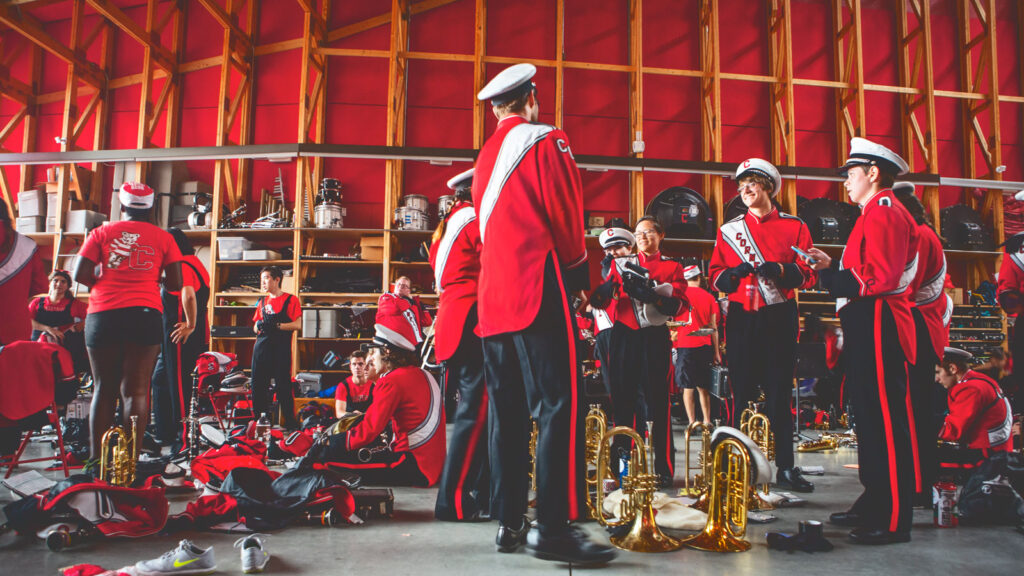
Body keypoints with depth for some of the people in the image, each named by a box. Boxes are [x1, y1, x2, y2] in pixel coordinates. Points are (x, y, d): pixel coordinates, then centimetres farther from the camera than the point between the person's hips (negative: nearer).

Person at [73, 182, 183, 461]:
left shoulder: (102, 232, 10)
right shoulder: (163, 238, 8)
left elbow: (80, 274, 3)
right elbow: (175, 284, 4)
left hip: (103, 315, 1)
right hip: (145, 315, -1)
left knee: (103, 388, 9)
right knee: (136, 389, -1)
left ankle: (96, 458, 10)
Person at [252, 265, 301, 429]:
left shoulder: (290, 299, 1)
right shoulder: (262, 302, 20)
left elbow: (297, 324, -8)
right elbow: (255, 326, 22)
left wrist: (277, 325, -18)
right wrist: (259, 326, -1)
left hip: (281, 348, -6)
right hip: (262, 347, 6)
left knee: (283, 385, -6)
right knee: (258, 384, 6)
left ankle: (290, 421, 1)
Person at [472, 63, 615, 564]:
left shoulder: (485, 157, 20)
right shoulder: (545, 140, -1)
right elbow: (565, 214, -6)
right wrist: (578, 271, 10)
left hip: (493, 297, 8)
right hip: (538, 292, -8)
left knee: (507, 411, 9)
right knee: (559, 407, -7)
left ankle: (508, 522, 13)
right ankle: (554, 527, -9)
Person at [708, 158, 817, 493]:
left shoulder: (794, 227, 7)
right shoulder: (728, 230, 12)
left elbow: (809, 274, 2)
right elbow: (714, 275, 10)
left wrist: (780, 270, -16)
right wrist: (733, 273, -12)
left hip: (780, 319, -1)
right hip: (741, 318, 1)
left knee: (780, 394, 3)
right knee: (742, 393, 2)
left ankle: (786, 468, 11)